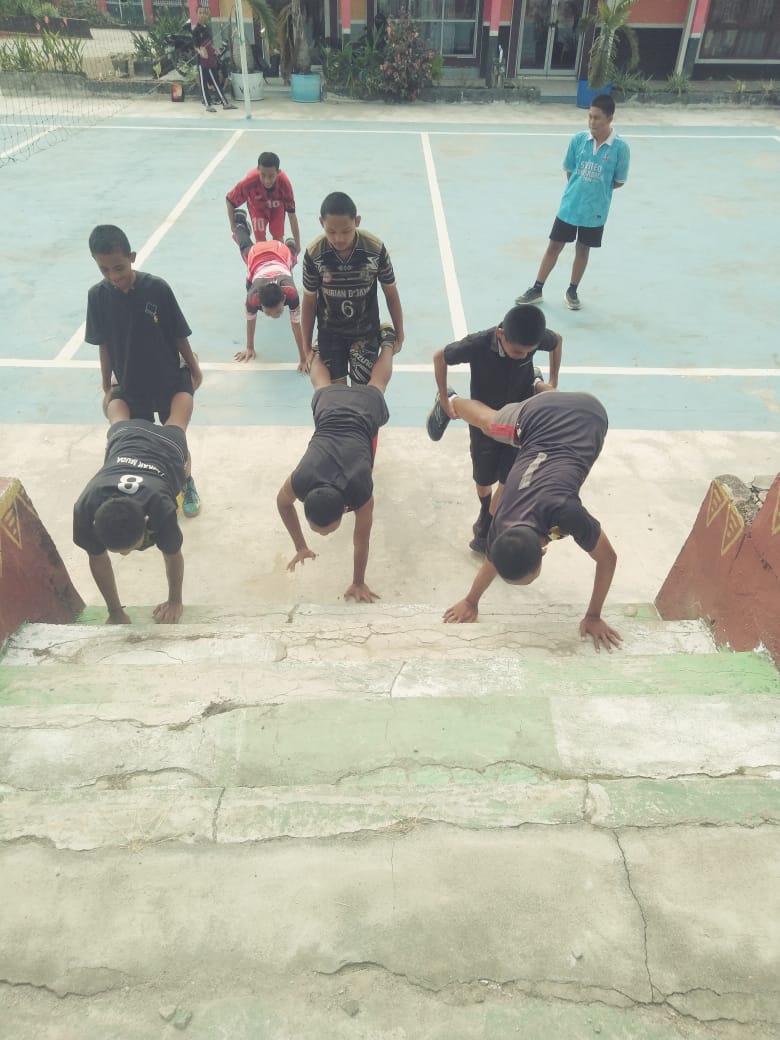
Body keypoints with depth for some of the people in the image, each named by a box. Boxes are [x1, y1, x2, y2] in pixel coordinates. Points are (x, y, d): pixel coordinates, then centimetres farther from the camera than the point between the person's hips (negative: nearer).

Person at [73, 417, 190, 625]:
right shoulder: (85, 510, -44)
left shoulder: (161, 511, -51)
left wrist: (175, 601, -11)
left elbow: (173, 557, -28)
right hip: (124, 435, 1)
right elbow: (97, 559, -23)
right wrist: (115, 611, -14)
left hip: (168, 443, -1)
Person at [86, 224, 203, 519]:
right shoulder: (97, 295, -9)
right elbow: (105, 345, 0)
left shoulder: (157, 288, -17)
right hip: (129, 385, 2)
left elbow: (179, 335, -7)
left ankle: (186, 483, 28)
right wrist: (107, 388, 6)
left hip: (170, 379, -2)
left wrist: (194, 371, 2)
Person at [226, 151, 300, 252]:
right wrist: (233, 226, -27)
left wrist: (297, 244, -30)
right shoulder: (249, 181, -42)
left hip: (277, 207, 0)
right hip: (257, 207, 0)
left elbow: (292, 214, -32)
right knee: (260, 240, -9)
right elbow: (229, 200, -25)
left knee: (278, 238, -3)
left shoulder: (284, 183, -41)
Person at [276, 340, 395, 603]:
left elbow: (361, 541, -24)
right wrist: (300, 547, -4)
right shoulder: (300, 481, -35)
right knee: (324, 386, 35)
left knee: (376, 384, 33)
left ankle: (387, 343, 59)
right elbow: (283, 503, -10)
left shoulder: (361, 490, -39)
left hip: (368, 406, -1)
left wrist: (359, 583, -13)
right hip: (330, 406, 1)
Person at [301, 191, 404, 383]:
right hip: (330, 333, 1)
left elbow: (391, 293, -6)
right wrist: (307, 346, 1)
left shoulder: (376, 249, -20)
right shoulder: (314, 254, -18)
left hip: (366, 331, -1)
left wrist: (399, 334, 3)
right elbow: (309, 302, -6)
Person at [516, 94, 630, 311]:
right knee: (554, 246, 6)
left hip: (595, 210, -1)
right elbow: (569, 172, 6)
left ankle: (572, 291, 26)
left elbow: (619, 181, -2)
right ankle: (536, 290, 16)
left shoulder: (620, 147, -12)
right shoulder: (578, 139, -6)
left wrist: (598, 189, 0)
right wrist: (580, 189, -1)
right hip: (569, 205, 1)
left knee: (582, 249, 11)